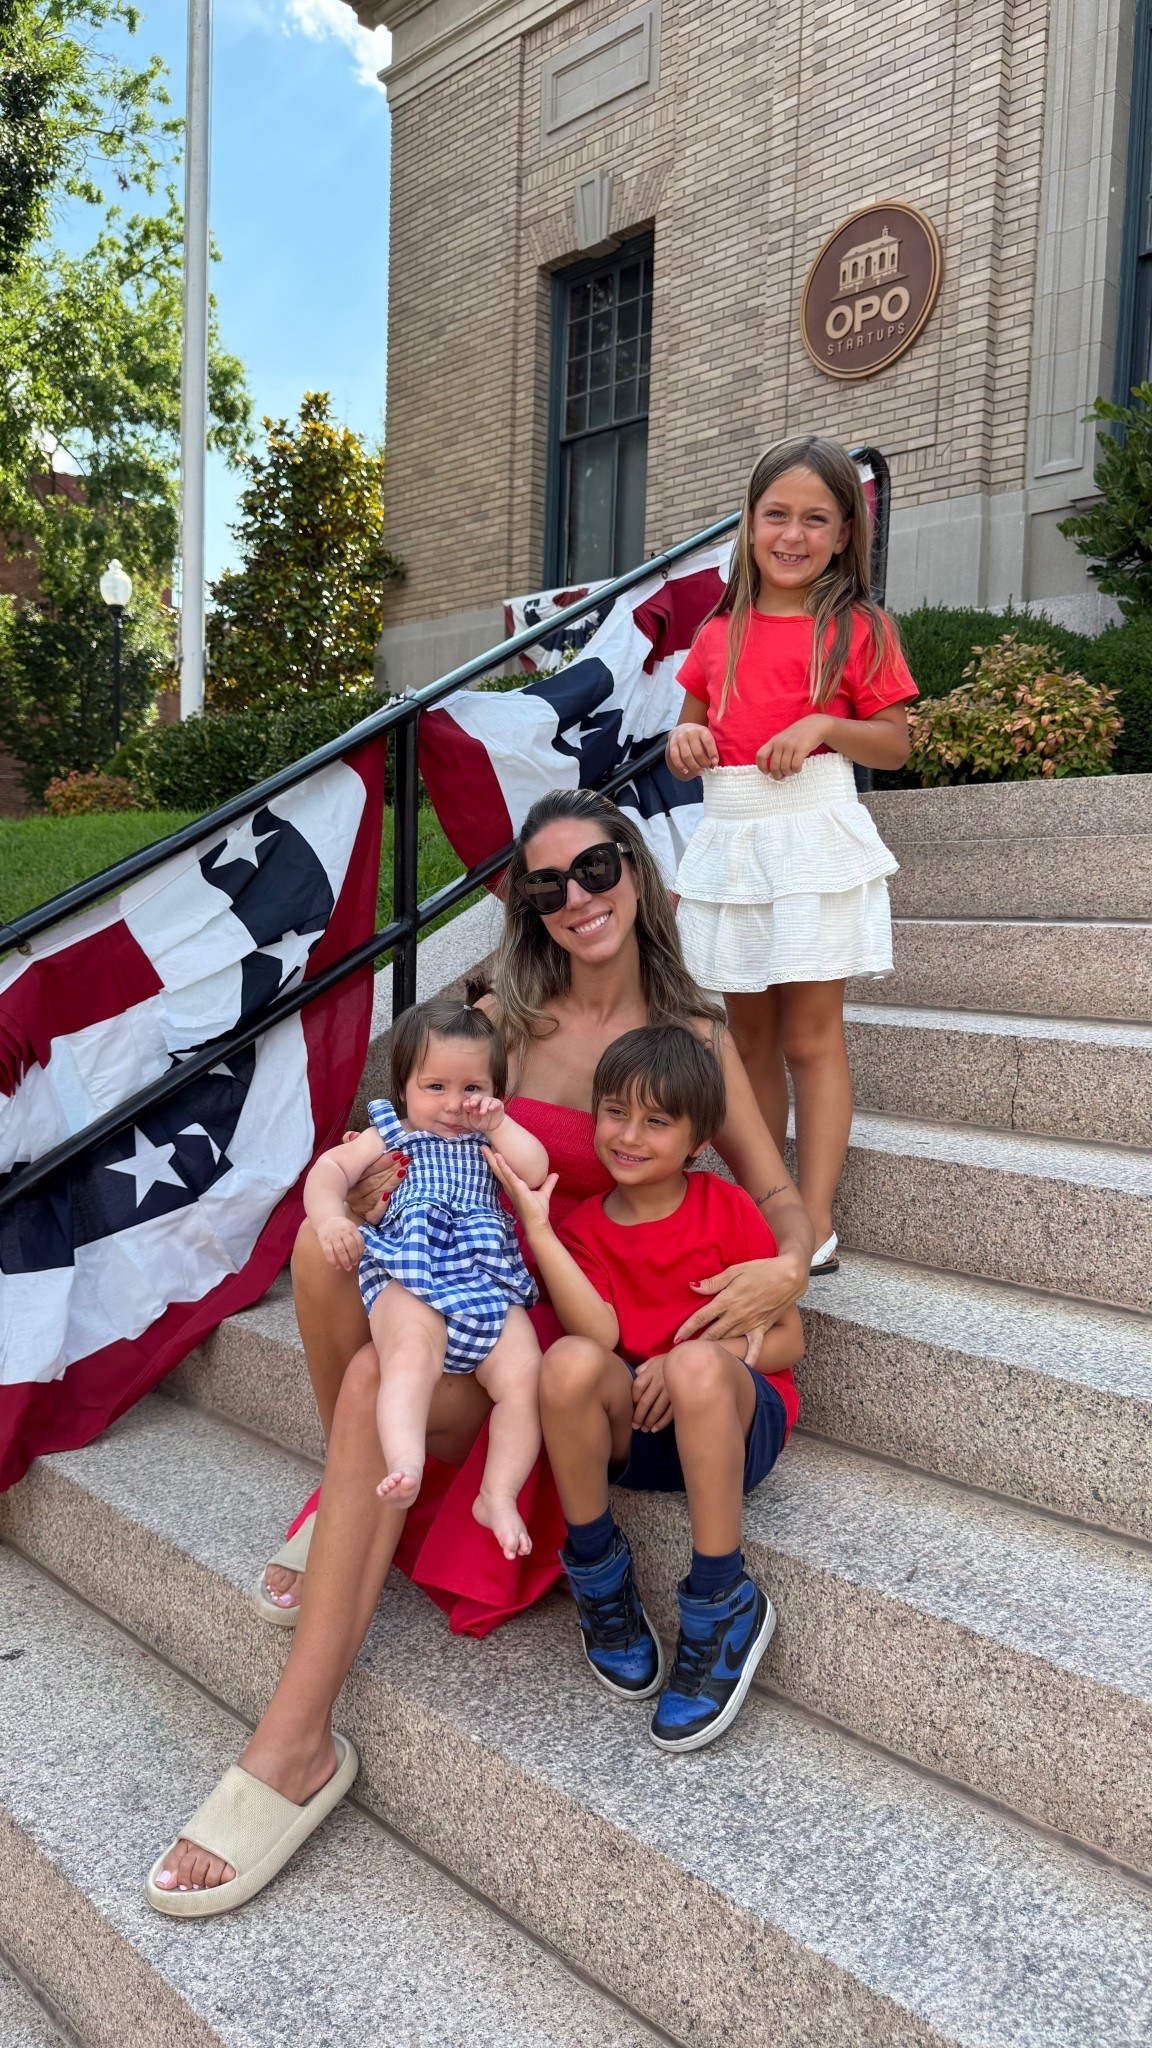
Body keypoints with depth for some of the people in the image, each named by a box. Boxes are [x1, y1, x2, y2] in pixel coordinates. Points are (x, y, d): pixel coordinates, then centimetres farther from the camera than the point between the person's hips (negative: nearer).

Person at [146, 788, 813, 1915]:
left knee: (383, 1382, -31)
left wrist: (784, 1269, -21)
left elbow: (782, 1199, 3)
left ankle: (294, 1745, -21)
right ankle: (351, 1494, -5)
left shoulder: (694, 1038, 2)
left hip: (587, 1334, -2)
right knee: (327, 1238, -29)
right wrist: (376, 1185, -18)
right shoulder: (502, 1020, 5)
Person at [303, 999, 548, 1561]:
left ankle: (499, 1496, -12)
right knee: (412, 1353, -35)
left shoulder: (488, 1142, 27)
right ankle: (405, 1466, -51)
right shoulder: (390, 1134, 22)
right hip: (408, 1280, -3)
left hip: (488, 1279, 3)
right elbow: (329, 1169, 11)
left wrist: (497, 1124, 7)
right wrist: (330, 1217, -9)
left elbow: (536, 1171, 10)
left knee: (524, 1378, -19)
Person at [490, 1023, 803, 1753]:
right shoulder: (580, 1227, 1)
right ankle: (600, 1576, -6)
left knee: (698, 1365, -36)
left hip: (736, 1422, -2)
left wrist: (690, 1360, -19)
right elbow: (600, 1335, -17)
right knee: (572, 1362, -30)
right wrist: (535, 1228, -23)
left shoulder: (729, 1211, -5)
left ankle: (725, 1605, -18)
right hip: (632, 1430, 2)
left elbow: (788, 1340, -4)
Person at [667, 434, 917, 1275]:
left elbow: (896, 743, 1)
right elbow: (694, 723, 21)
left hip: (813, 835, -4)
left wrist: (825, 727, -16)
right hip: (729, 838, 4)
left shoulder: (859, 629, 1)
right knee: (750, 1035, 9)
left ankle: (816, 1227, 1)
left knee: (811, 1036, -4)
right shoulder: (719, 633, 11)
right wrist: (686, 737, -2)